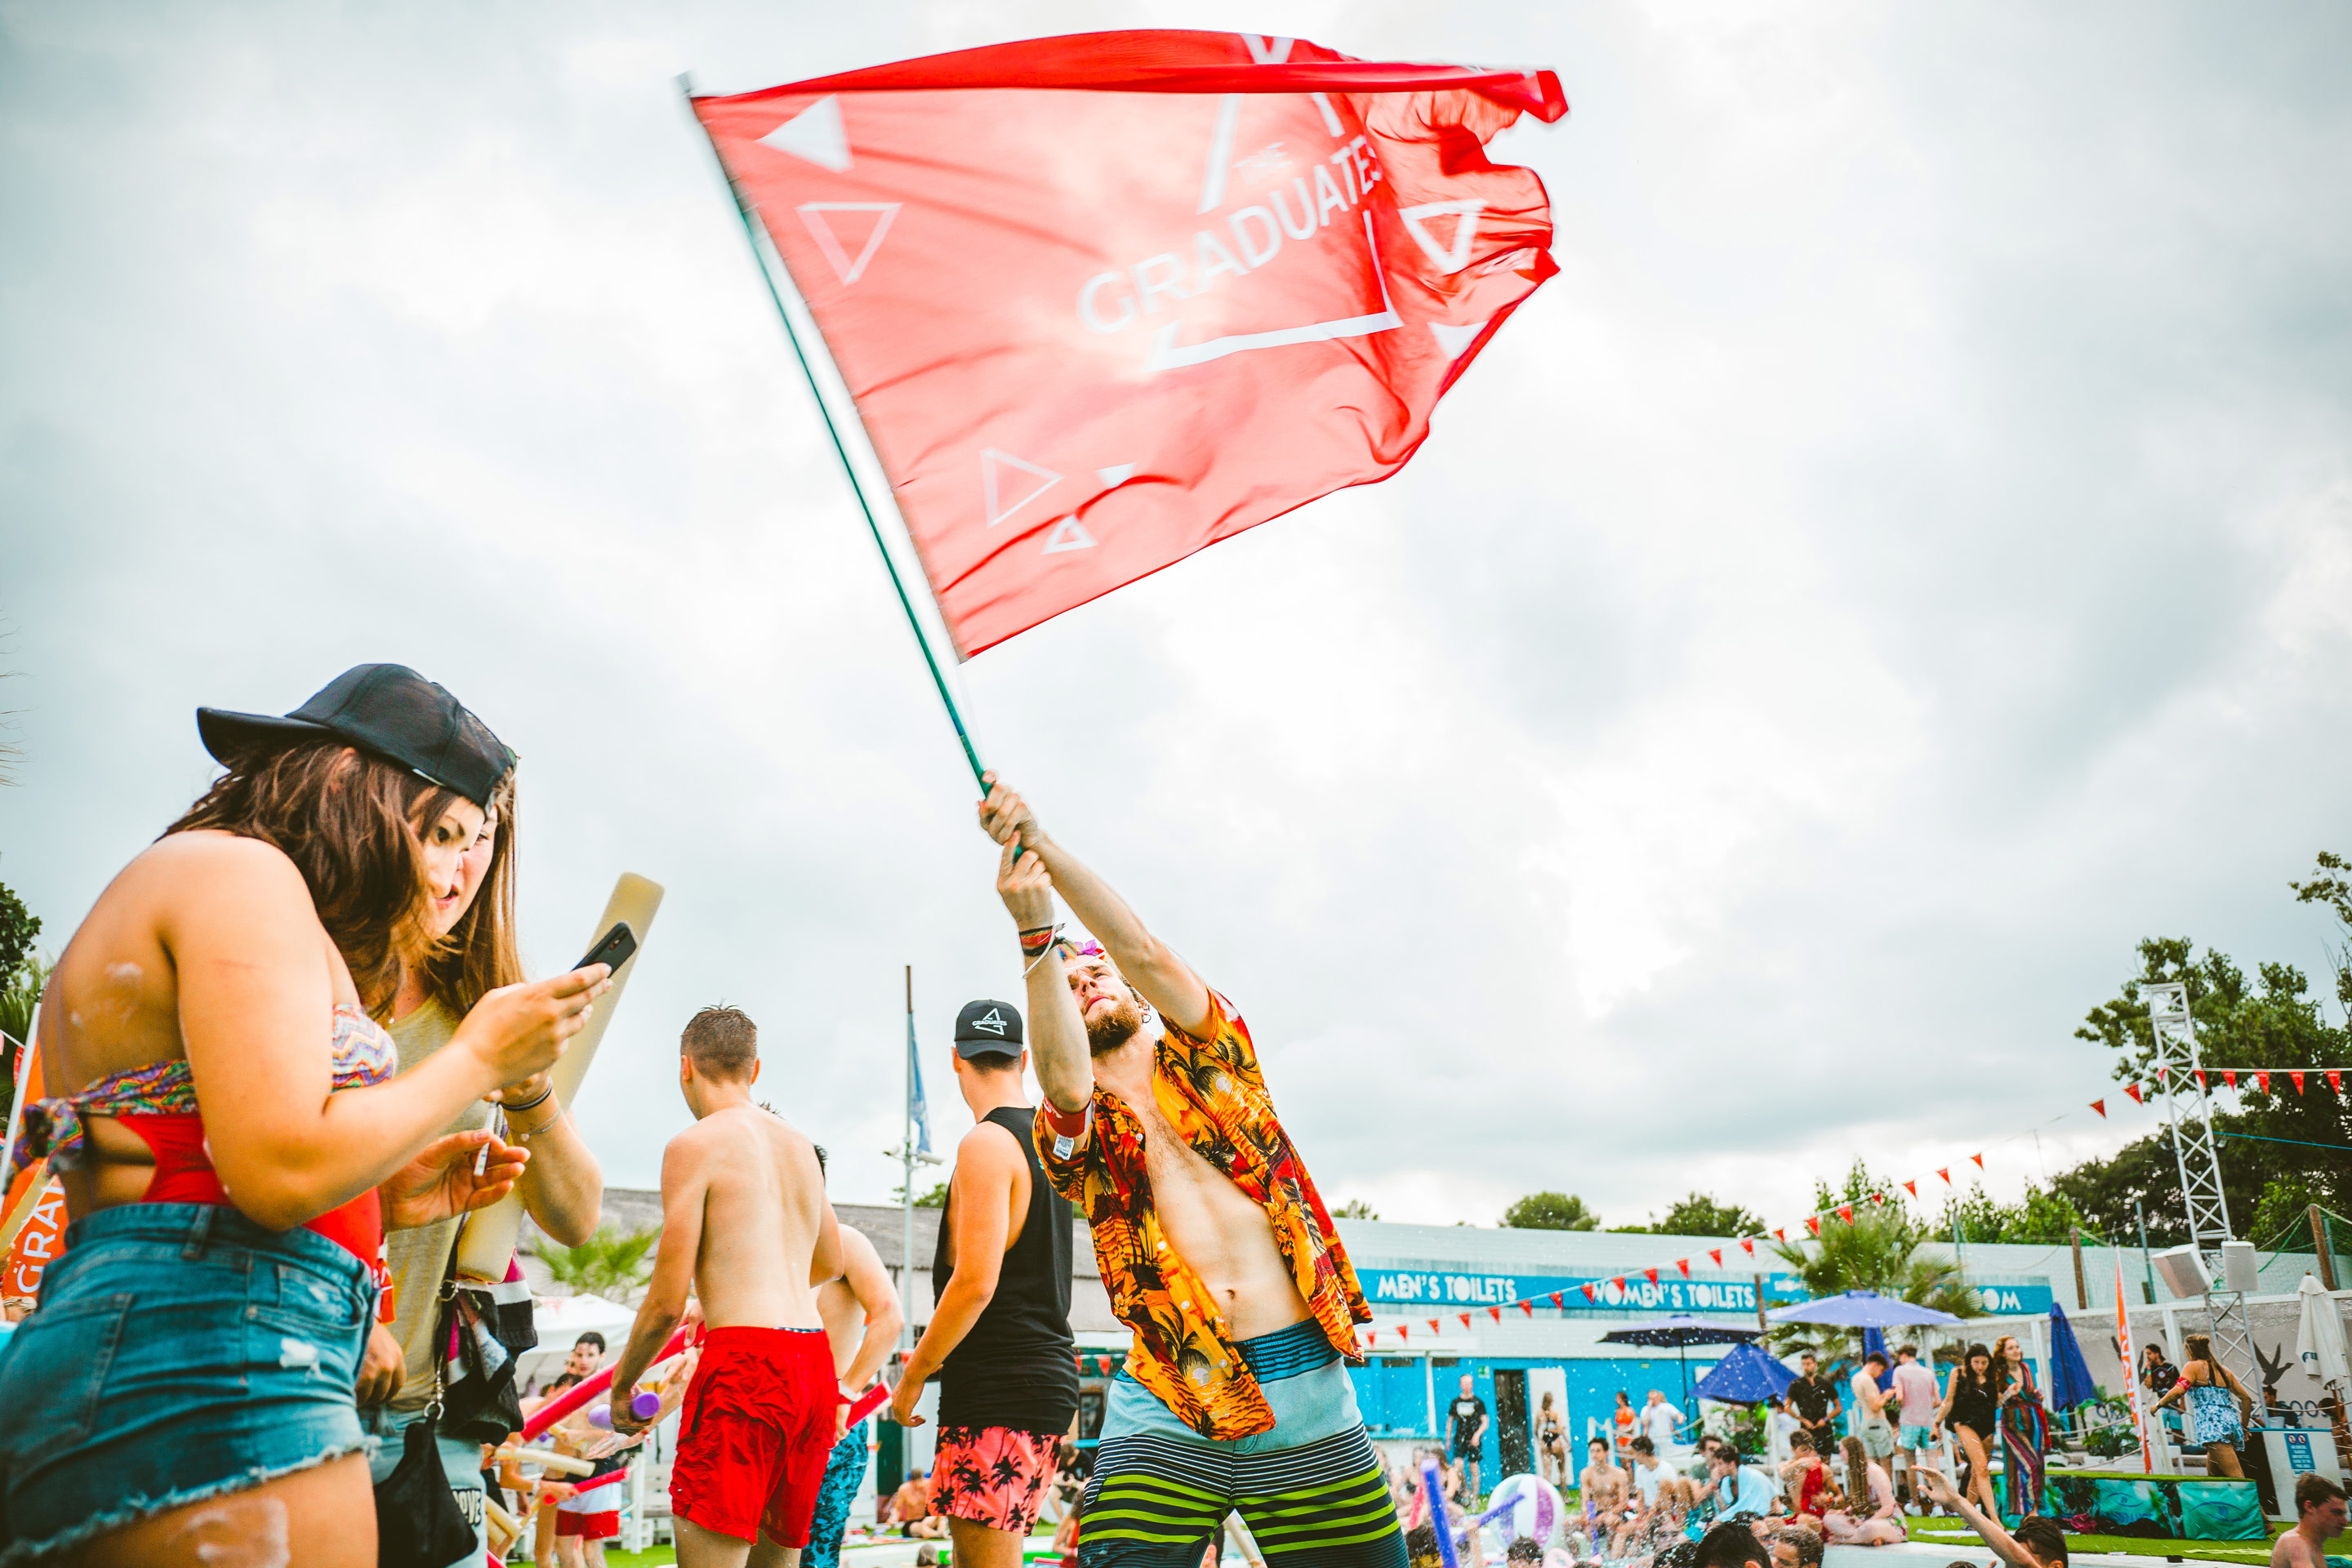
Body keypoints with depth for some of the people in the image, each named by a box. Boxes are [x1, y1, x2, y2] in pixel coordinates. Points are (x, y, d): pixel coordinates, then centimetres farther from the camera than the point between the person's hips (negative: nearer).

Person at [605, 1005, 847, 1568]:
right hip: (815, 1358, 7)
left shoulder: (696, 1145, -4)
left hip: (744, 1359, -7)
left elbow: (668, 1302, -6)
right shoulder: (799, 1145, 17)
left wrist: (621, 1385, 9)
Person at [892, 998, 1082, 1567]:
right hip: (1049, 1375, 9)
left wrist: (912, 1378, -9)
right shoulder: (1046, 1138, 15)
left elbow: (975, 1282, -21)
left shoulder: (986, 1143, -13)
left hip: (999, 1390, -9)